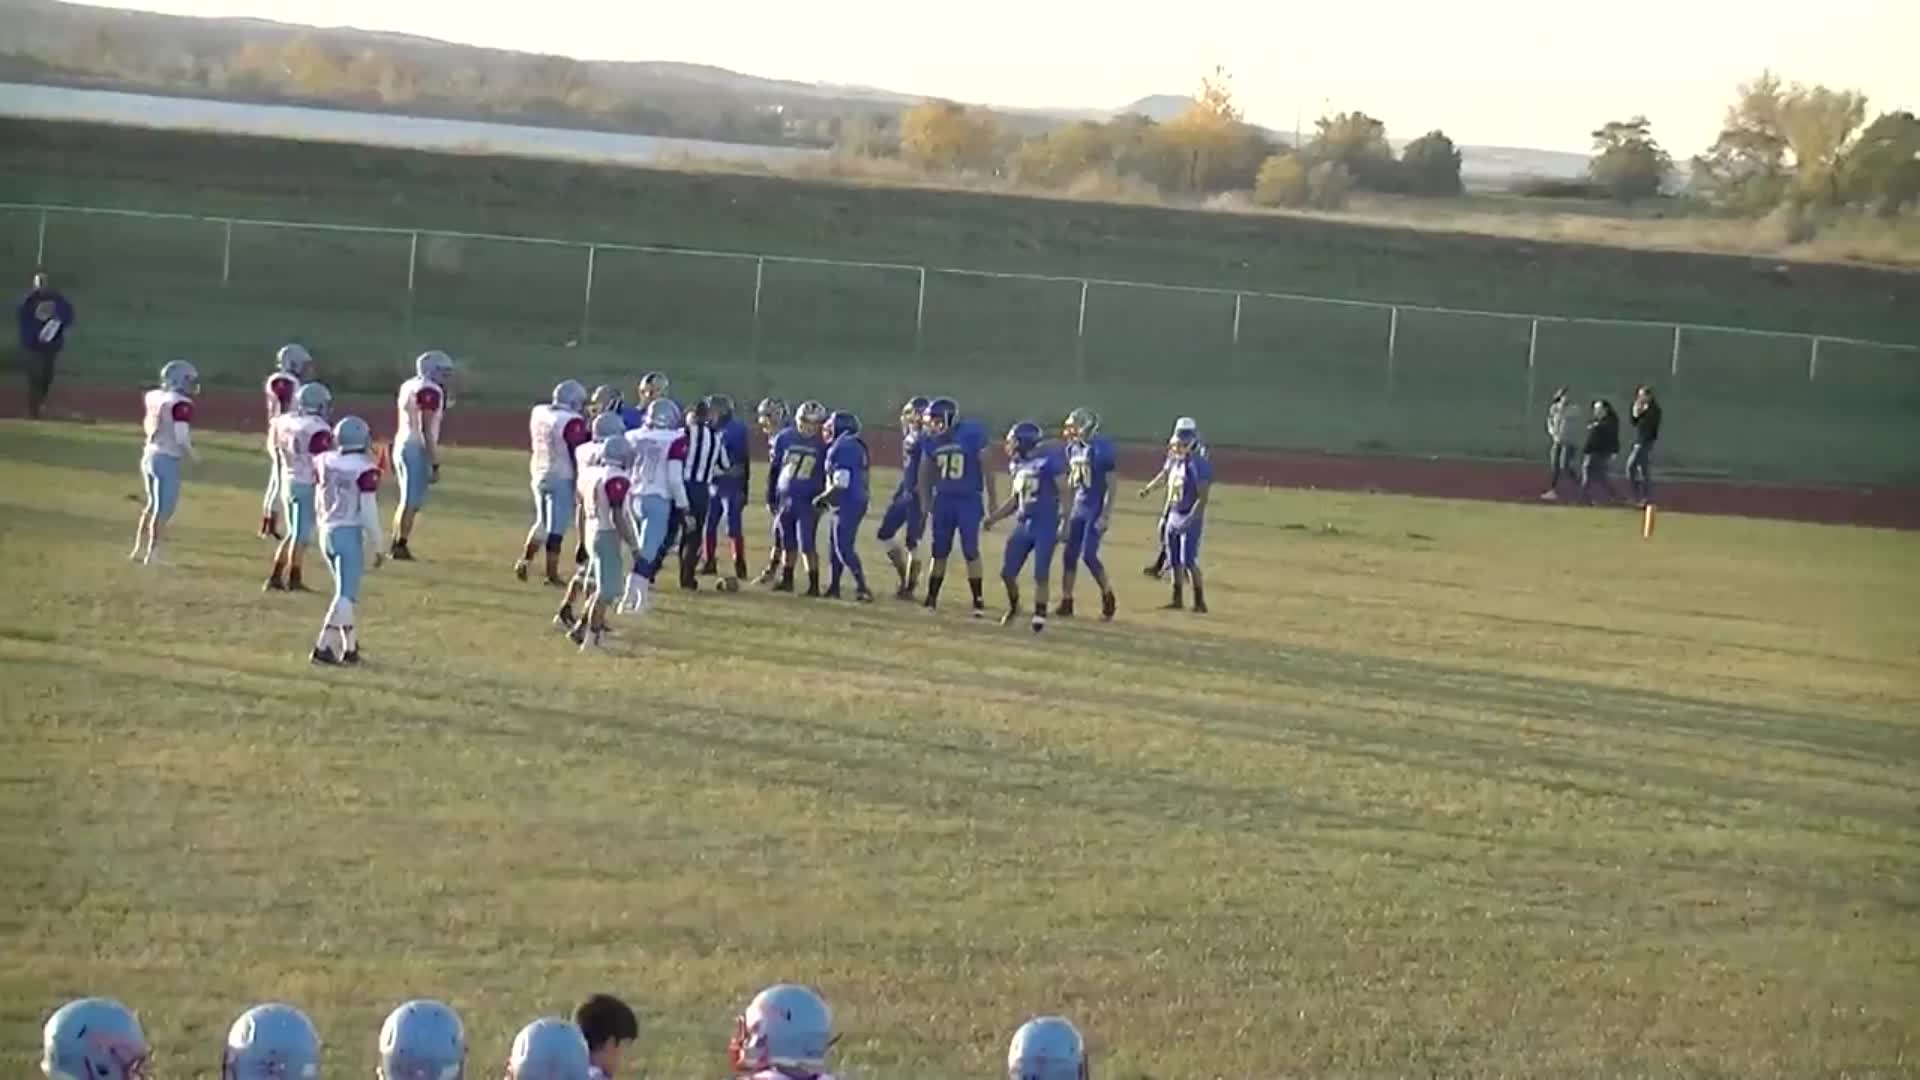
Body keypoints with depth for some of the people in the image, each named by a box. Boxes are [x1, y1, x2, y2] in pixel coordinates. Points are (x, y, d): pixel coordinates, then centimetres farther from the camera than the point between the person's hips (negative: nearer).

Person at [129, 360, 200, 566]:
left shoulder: (156, 398, 5)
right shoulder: (181, 404, -17)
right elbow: (181, 436, -19)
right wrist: (192, 453, -2)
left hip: (150, 454, 8)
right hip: (167, 459, -8)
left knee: (153, 505, 21)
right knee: (164, 509, 1)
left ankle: (139, 549, 26)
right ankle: (152, 553, 4)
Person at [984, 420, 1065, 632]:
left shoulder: (1050, 459, -13)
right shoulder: (1018, 464, 11)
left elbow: (1064, 493, -13)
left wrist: (1064, 524, -17)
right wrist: (994, 517, 12)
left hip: (1045, 525, -7)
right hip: (1024, 524, 7)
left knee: (1040, 574, -5)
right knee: (1007, 572, 9)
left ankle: (1039, 616, 7)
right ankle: (1013, 607, 33)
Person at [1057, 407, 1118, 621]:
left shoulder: (1101, 449, -16)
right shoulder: (1074, 448, 8)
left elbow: (1111, 485, -15)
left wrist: (1105, 516, -18)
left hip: (1096, 509, -7)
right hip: (1079, 509, 7)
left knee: (1089, 555, -9)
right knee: (1070, 555, 5)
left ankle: (1108, 597, 9)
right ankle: (1066, 603, 12)